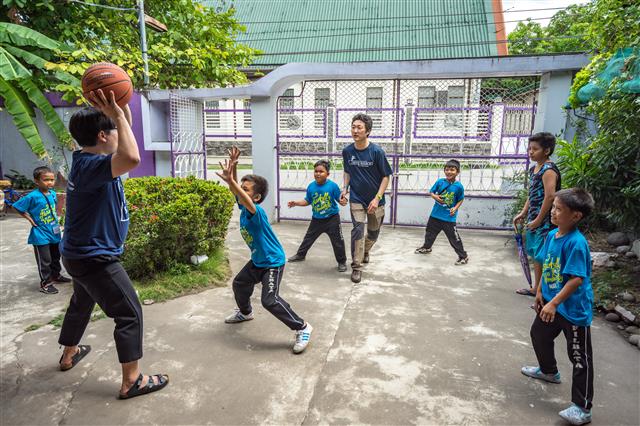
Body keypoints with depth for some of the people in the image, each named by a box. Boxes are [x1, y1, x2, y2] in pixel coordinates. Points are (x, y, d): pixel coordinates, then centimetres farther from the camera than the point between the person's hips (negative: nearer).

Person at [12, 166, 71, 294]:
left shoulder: (53, 194, 0)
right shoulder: (33, 196, -19)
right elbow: (17, 207, -11)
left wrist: (55, 218, 9)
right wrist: (30, 219, -12)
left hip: (54, 232, 7)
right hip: (41, 234, -6)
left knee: (55, 256, 21)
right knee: (44, 260, 2)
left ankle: (56, 275, 39)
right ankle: (45, 283, 13)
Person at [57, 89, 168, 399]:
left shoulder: (88, 160, 3)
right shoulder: (91, 165, -27)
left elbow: (123, 153, 17)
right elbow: (131, 158, -49)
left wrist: (124, 113, 3)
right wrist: (118, 115, -38)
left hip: (82, 254, 10)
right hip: (95, 258, -10)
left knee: (81, 304, 30)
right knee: (129, 314, -2)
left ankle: (69, 354, 52)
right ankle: (132, 381, 7)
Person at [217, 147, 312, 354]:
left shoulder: (256, 212, -29)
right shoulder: (243, 207, -5)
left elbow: (247, 201, -50)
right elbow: (235, 188, -6)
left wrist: (229, 180, -60)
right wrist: (233, 167, -22)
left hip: (273, 262, -10)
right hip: (257, 261, 10)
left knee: (270, 300, -19)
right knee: (239, 284, 25)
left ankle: (302, 328, -6)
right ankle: (245, 312, 54)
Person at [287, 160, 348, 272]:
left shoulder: (332, 186, -17)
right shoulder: (311, 186, -6)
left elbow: (339, 199, -11)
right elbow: (307, 201, 5)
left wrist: (343, 201, -33)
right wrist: (295, 203, -5)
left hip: (332, 218, -3)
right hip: (316, 219, 3)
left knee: (337, 241, 3)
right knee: (308, 238, 19)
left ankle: (342, 262, 21)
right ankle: (300, 255, 40)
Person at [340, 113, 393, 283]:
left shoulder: (376, 151, -17)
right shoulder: (347, 151, -6)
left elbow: (386, 176, -10)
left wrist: (377, 198, -18)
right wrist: (345, 189, -5)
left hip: (375, 200, 0)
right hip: (356, 199, 1)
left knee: (373, 232, 15)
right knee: (358, 230, -11)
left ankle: (365, 251, 46)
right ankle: (356, 267, 0)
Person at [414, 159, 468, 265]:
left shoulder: (459, 186, -12)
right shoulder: (440, 181, -5)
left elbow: (460, 200, 0)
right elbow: (431, 192, 6)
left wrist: (455, 208, -15)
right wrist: (435, 196, -15)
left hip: (449, 217, -4)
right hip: (436, 214, 4)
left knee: (454, 238, -2)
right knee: (430, 232, 22)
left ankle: (463, 256, 14)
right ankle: (426, 247, 48)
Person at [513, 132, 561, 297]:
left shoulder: (548, 170, -16)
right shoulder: (534, 168, 12)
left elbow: (550, 196, -22)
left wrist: (538, 220, -18)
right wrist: (523, 213, 14)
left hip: (545, 222, -9)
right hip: (533, 220, 9)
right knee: (535, 255, 16)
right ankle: (536, 288, 28)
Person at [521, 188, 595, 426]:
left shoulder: (576, 242, -25)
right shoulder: (552, 235, 0)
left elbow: (576, 279, -27)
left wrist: (553, 303, -26)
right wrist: (540, 292, 14)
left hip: (574, 308, -9)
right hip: (551, 301, 9)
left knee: (580, 357, 4)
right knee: (539, 334, 25)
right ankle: (548, 371, 51)